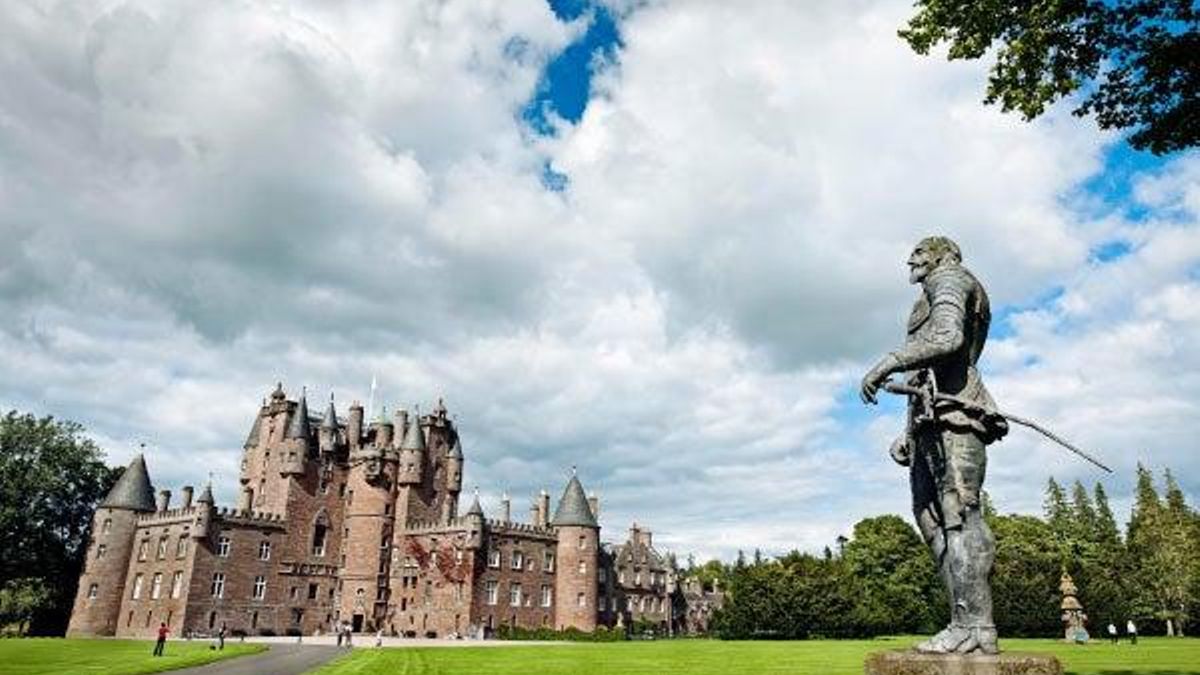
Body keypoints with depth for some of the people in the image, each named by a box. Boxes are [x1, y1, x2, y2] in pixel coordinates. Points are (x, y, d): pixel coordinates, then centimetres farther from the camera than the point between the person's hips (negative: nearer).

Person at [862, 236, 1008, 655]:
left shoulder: (948, 278, 6)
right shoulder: (933, 300, 33)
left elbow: (948, 338, -17)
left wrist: (887, 363, -21)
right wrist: (908, 434, 24)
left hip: (952, 415, -10)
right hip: (929, 420, 10)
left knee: (959, 514, -14)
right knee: (931, 516, 3)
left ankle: (975, 626, -15)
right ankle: (967, 623, 2)